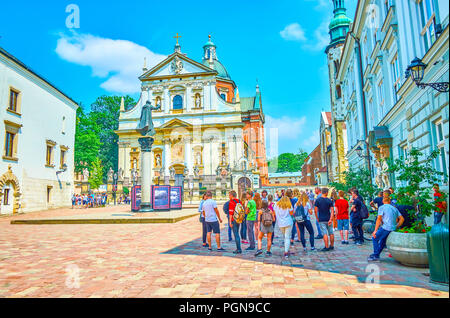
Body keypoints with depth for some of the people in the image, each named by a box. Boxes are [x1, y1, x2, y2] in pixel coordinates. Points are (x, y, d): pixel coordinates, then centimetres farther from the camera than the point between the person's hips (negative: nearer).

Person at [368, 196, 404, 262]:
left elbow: (379, 219, -8)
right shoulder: (394, 208, 18)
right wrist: (396, 227, 19)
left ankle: (376, 256, -1)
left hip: (385, 227, -7)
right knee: (383, 240, 22)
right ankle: (376, 254, 28)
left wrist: (375, 230, -9)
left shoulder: (382, 207, 0)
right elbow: (402, 219, 13)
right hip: (393, 229, 7)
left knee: (375, 238, 6)